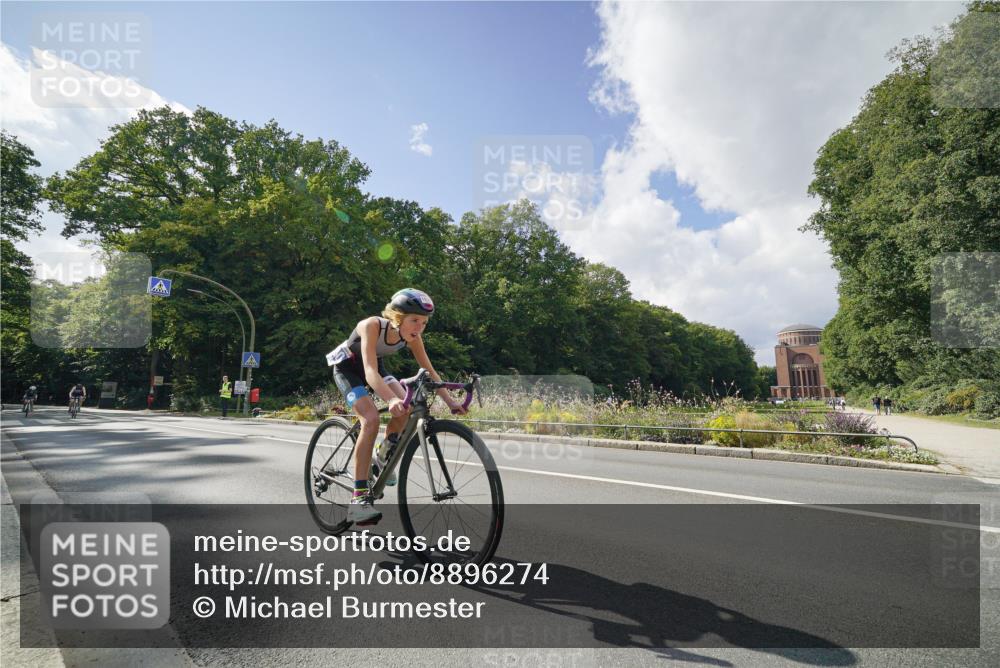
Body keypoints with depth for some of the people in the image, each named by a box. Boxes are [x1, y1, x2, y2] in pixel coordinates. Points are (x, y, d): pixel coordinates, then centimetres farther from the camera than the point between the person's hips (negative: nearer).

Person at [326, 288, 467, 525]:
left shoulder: (412, 336, -20)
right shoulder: (373, 325, -36)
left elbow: (429, 371, -13)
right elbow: (370, 371, -46)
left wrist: (450, 401, -22)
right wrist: (391, 400, -62)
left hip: (376, 366, 5)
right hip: (347, 366, -5)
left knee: (405, 406, -20)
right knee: (371, 419, -26)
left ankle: (382, 460, 7)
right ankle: (359, 498, -22)